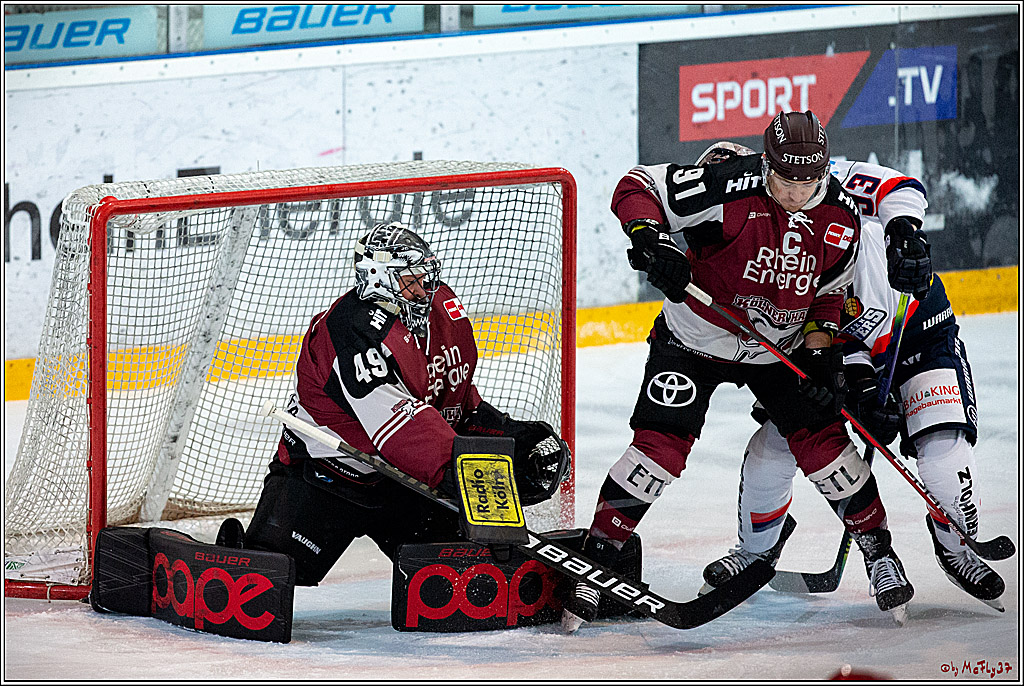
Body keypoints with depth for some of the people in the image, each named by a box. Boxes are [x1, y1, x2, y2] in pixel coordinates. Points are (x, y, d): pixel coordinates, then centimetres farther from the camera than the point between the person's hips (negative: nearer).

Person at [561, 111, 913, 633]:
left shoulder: (841, 220, -11)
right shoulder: (730, 188, -26)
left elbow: (829, 291, 5)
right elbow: (638, 186, -21)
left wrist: (820, 351, -7)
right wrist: (650, 237, -38)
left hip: (778, 349, 3)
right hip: (694, 340, -3)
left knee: (822, 442, -3)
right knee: (660, 447, -14)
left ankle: (878, 550, 17)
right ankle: (595, 558, -4)